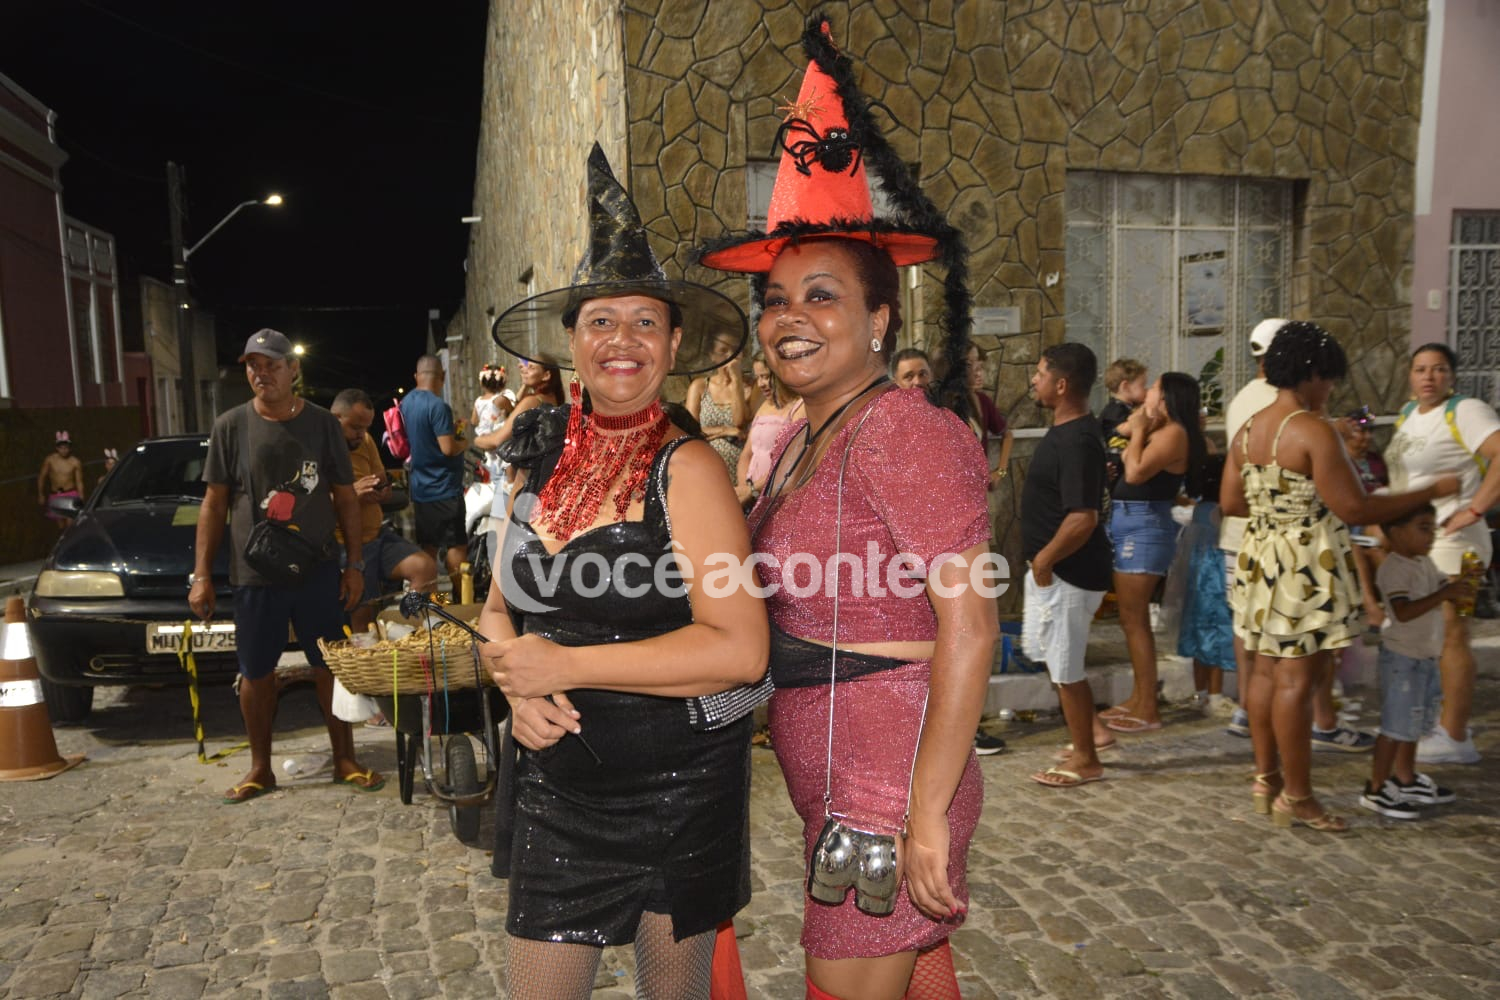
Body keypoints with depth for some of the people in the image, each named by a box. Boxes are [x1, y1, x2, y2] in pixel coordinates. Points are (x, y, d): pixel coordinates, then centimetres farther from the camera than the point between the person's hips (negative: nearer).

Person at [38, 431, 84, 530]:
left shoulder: (75, 462, -7)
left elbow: (79, 482, -3)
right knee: (61, 526, 9)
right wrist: (41, 495, 6)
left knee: (70, 525, -13)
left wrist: (81, 499, -6)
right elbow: (41, 477, 6)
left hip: (71, 495, -3)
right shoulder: (49, 460, -3)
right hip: (55, 496, 3)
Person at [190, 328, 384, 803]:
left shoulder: (322, 424, 1)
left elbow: (345, 498, 5)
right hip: (253, 574, 0)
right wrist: (201, 575, -2)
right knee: (256, 673, 10)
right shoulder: (231, 426, 0)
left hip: (318, 572, 0)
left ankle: (344, 759, 22)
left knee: (330, 666, 7)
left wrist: (354, 564, 0)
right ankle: (260, 769, 26)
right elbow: (214, 503, 2)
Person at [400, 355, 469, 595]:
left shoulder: (406, 402, 8)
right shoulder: (438, 406, -19)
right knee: (457, 546, -1)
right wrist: (463, 442, -5)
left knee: (428, 547, 14)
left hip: (419, 487, 8)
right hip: (444, 488, -8)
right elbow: (448, 448, -24)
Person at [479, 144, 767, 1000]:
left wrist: (564, 664, -18)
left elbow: (739, 649, -23)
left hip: (680, 785, -4)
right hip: (559, 781, 5)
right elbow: (500, 609, 14)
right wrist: (521, 689, -8)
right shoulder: (543, 462, 3)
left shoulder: (686, 470, -14)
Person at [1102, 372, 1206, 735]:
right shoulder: (1159, 432, 16)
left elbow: (1135, 473, -21)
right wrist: (1136, 430, 11)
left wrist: (1138, 431, -10)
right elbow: (1126, 465, 16)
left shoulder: (1173, 433, -14)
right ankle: (1138, 697, 22)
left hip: (1144, 526, -10)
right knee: (1131, 618, 14)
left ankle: (1148, 710, -3)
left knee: (1134, 619, -8)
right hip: (1128, 523, 10)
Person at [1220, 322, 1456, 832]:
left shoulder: (1247, 430, 7)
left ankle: (1266, 779, 24)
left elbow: (1230, 502, 10)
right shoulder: (1314, 432, -16)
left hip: (1259, 561, 8)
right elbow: (1356, 509, -18)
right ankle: (1297, 797, 8)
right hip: (1307, 569, -8)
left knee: (1265, 671, 14)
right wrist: (1435, 490, -8)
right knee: (1296, 680, -1)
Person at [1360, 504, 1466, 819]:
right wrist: (1444, 594, -34)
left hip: (1424, 656, 9)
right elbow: (1403, 612, -30)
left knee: (1413, 722, 19)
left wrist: (1462, 585, -6)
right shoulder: (1394, 569, -20)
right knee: (1396, 726, -5)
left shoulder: (1425, 563, 10)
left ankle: (1406, 779, 33)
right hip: (1402, 657, -9)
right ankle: (1376, 789, 4)